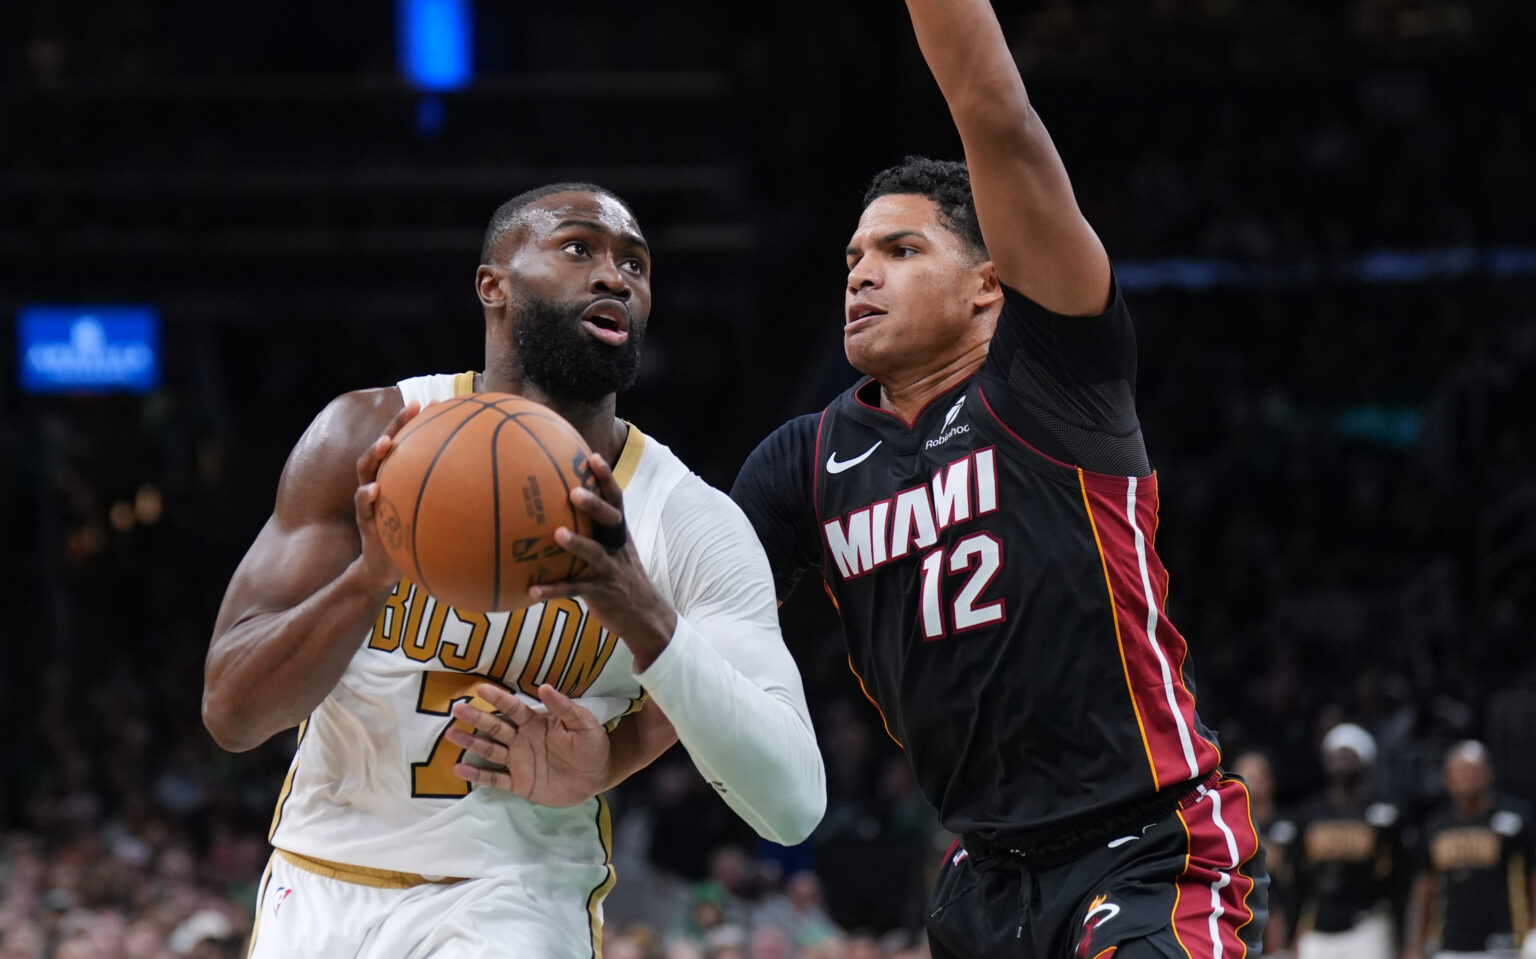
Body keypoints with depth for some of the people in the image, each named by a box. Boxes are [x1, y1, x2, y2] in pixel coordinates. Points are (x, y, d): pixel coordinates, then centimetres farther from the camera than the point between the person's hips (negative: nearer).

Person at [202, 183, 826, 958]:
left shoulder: (692, 528, -11)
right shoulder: (373, 438, -8)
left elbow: (794, 805, -21)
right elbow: (231, 710, -14)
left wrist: (645, 618, -35)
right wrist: (372, 575, -32)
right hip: (320, 893, 2)